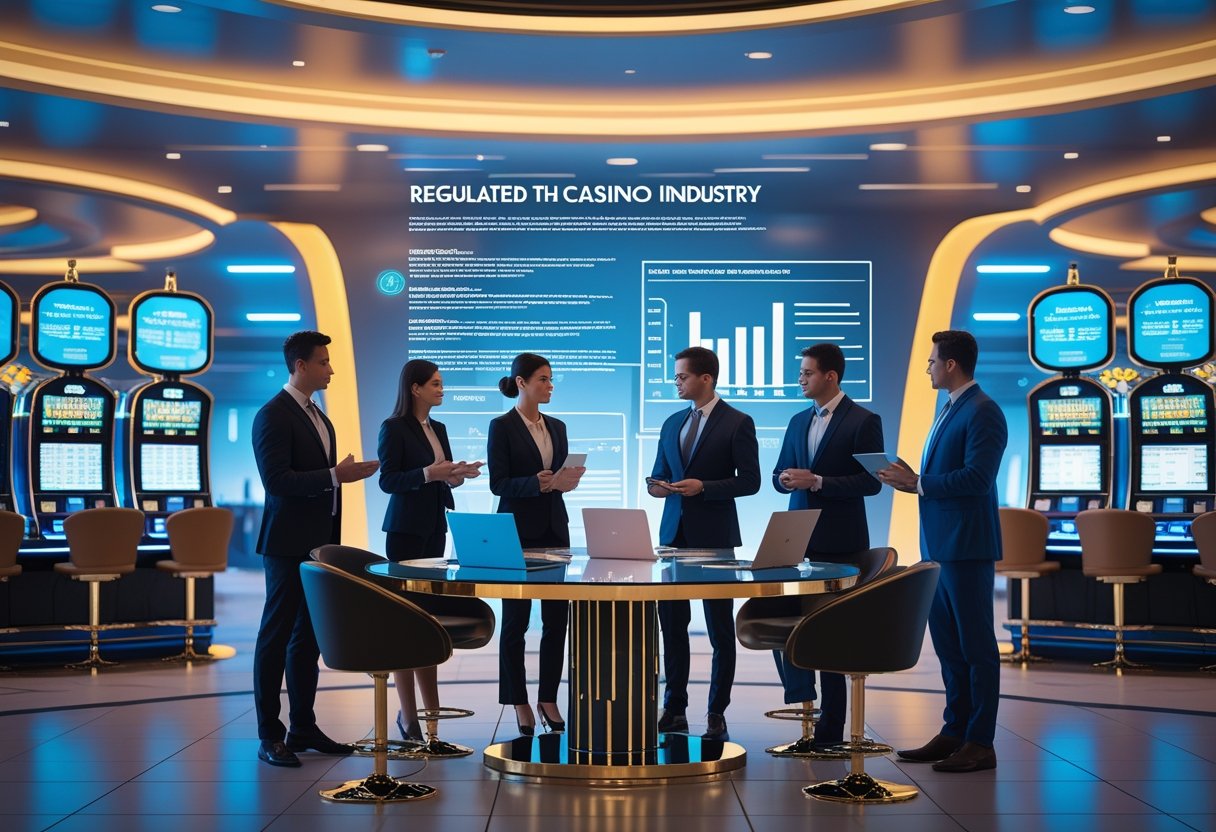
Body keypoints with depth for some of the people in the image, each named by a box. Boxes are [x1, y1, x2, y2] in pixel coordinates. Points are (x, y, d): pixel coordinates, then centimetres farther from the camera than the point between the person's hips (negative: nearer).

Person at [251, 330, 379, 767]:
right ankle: (269, 735, 3)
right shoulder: (273, 416, -12)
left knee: (309, 635, 12)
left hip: (318, 543, 9)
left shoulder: (318, 417, 16)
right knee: (277, 636, -2)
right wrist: (335, 475, -23)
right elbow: (275, 480, -22)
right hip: (288, 544, -9)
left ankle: (303, 727, 19)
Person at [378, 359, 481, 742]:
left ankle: (430, 708, 13)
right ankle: (408, 715, -2)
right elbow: (387, 480, -13)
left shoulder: (438, 429, 14)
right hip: (406, 528, -7)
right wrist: (428, 473, -23)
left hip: (435, 527, 7)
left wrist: (456, 475, -3)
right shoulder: (394, 428, -7)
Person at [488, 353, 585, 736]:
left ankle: (548, 699, 13)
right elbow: (498, 483, -12)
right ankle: (519, 703, 10)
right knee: (516, 619, 2)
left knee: (557, 617, 4)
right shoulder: (502, 427, -6)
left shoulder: (557, 427, 12)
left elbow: (561, 476, 15)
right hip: (518, 532, -6)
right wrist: (541, 482, -25)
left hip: (554, 528, 6)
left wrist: (567, 480, -8)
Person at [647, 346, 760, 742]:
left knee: (720, 627, 2)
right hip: (674, 533, 6)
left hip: (714, 537, -6)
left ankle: (717, 715, 8)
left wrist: (703, 487, -19)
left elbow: (750, 481, -9)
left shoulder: (737, 423, -5)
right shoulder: (672, 423, 13)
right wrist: (656, 485, -4)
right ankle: (675, 709, 15)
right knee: (672, 623, 7)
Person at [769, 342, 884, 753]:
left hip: (838, 541, -6)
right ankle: (800, 695, 19)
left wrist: (817, 481, -20)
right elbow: (779, 474, 18)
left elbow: (871, 482, -12)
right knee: (779, 610, 1)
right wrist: (785, 479, -6)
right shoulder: (798, 421, 14)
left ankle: (830, 727, 8)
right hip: (797, 535, 6)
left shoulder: (864, 421, -6)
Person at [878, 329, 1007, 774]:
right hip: (938, 544, 10)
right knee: (947, 642, 14)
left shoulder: (982, 413, -14)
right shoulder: (949, 410, 17)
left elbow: (977, 478, -23)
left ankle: (980, 743, 3)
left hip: (966, 546, -10)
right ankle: (954, 733, 22)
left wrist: (918, 484, -18)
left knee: (976, 645, -3)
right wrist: (914, 479, 4)